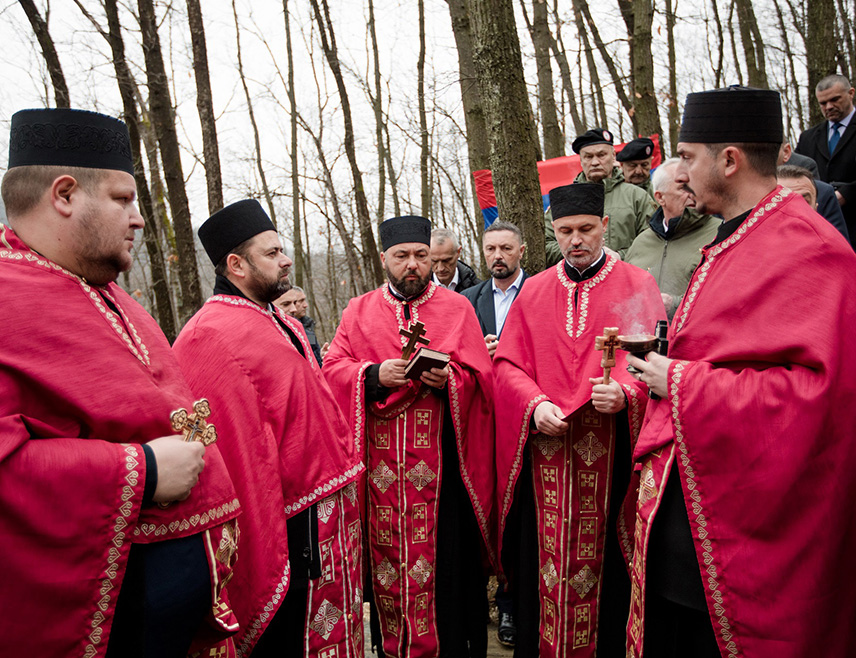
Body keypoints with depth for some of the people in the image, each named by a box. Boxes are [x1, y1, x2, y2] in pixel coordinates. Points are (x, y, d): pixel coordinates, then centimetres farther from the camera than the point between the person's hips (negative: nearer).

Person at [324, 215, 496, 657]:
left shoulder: (457, 308, 7)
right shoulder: (359, 311, 12)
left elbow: (480, 377, 1)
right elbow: (332, 369, 2)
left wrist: (448, 378, -19)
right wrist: (375, 375, -15)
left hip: (441, 461, -1)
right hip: (380, 466, 2)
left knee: (444, 557, 2)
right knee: (385, 556, 9)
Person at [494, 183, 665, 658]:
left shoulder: (637, 286, 5)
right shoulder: (534, 292, 12)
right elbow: (506, 363, 6)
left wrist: (625, 391, -25)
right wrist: (535, 403, -12)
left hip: (609, 451, -2)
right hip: (544, 452, 2)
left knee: (604, 560, 3)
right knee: (543, 560, 7)